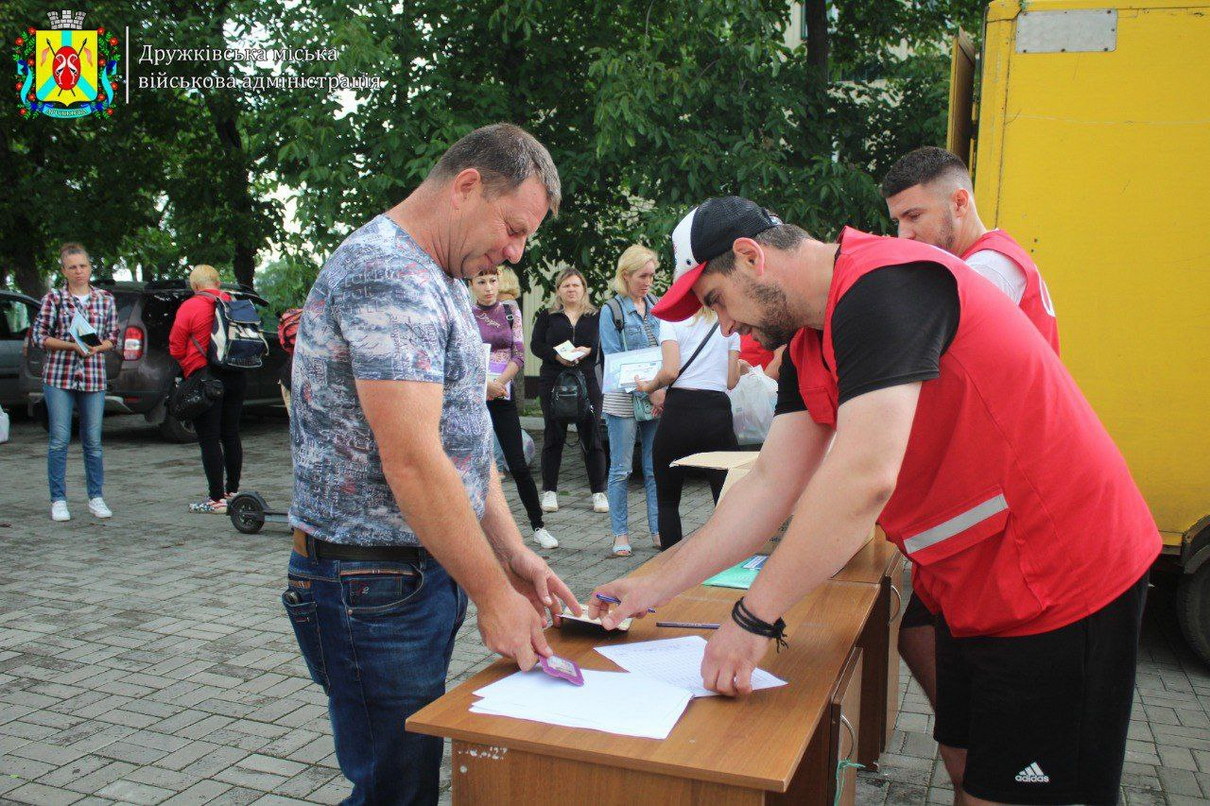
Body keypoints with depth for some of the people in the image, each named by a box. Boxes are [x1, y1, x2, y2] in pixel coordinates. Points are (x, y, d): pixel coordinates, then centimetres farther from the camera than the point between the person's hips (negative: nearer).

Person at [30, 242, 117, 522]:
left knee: (93, 441, 5)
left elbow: (113, 338, 11)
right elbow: (38, 335, 1)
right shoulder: (54, 299, 2)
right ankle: (58, 501, 7)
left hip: (94, 377, 2)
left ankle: (96, 498, 15)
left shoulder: (105, 299, 9)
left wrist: (96, 348, -9)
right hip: (58, 375, -2)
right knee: (59, 440, -1)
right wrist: (72, 345, -13)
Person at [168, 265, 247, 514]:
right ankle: (233, 491, 22)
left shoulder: (189, 307, -8)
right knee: (231, 435, 14)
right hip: (237, 378, 6)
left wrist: (189, 366, 14)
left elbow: (176, 348, -4)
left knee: (209, 439, -2)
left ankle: (217, 499, -3)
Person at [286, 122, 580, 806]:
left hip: (429, 571, 10)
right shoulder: (386, 274, -20)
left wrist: (512, 551, 5)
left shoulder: (442, 282, 13)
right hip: (373, 587, -10)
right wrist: (495, 597, -20)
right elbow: (412, 462, -26)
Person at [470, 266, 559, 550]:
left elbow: (519, 356, 3)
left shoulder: (510, 311, 9)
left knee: (519, 465, -1)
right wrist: (484, 383, -15)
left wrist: (498, 383, -10)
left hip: (503, 396, 1)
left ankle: (538, 526, 7)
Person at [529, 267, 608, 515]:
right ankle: (549, 491, 13)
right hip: (553, 382, 1)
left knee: (591, 436, 0)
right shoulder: (547, 316, 11)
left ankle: (599, 492, 7)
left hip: (588, 382, 0)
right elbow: (535, 345, 2)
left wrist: (588, 351, -15)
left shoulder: (596, 316, 10)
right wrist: (557, 356, -14)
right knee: (554, 436, 5)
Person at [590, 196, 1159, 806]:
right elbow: (771, 484, 6)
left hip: (1057, 589, -9)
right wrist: (659, 586, 4)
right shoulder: (809, 348, 7)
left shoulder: (883, 283, -24)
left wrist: (753, 618, -25)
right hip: (972, 589, 9)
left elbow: (865, 477, -32)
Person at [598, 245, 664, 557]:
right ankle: (620, 533, 9)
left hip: (658, 399, 4)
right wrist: (648, 392, -15)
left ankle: (658, 530, 14)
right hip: (624, 399, -4)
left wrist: (664, 390, -3)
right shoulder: (612, 311, -2)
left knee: (655, 468, 7)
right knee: (621, 469, 1)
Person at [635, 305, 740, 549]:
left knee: (668, 499, 10)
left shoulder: (673, 321, 1)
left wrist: (650, 387, 7)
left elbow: (670, 371, -11)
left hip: (680, 411, -2)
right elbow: (732, 381, 8)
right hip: (718, 413, 2)